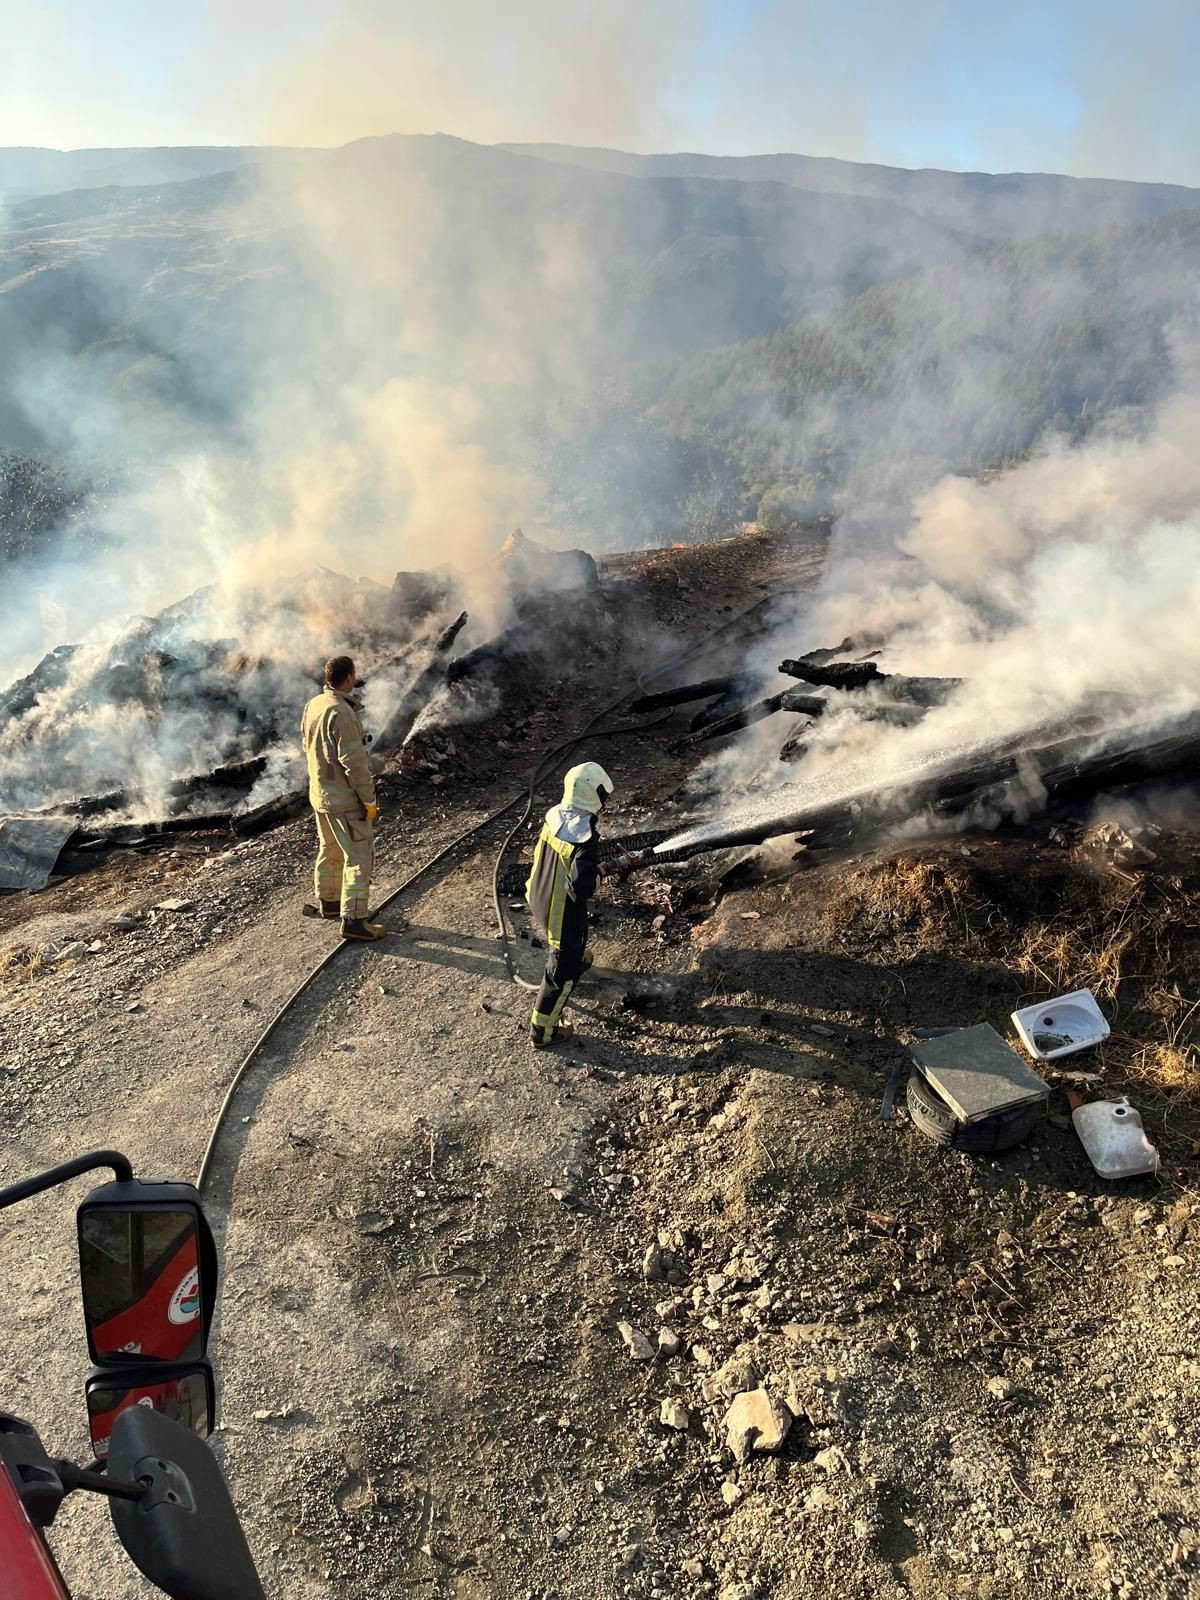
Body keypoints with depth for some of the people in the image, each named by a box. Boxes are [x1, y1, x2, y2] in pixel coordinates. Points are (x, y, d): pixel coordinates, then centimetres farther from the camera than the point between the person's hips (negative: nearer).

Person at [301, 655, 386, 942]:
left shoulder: (312, 706, 4)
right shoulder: (341, 712, -24)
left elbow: (308, 746, 14)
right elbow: (353, 761, -24)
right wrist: (369, 799, -17)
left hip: (319, 794, 9)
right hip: (345, 799, -9)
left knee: (329, 850, 24)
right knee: (359, 857, -2)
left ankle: (327, 902, 39)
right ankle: (353, 920, -1)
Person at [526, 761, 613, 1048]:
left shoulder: (555, 816, -10)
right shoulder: (585, 839, -32)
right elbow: (581, 889, -35)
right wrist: (597, 872, -14)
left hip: (538, 900, 8)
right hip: (563, 914, -8)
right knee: (563, 973, 12)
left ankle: (576, 959, 70)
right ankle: (542, 1032, 26)